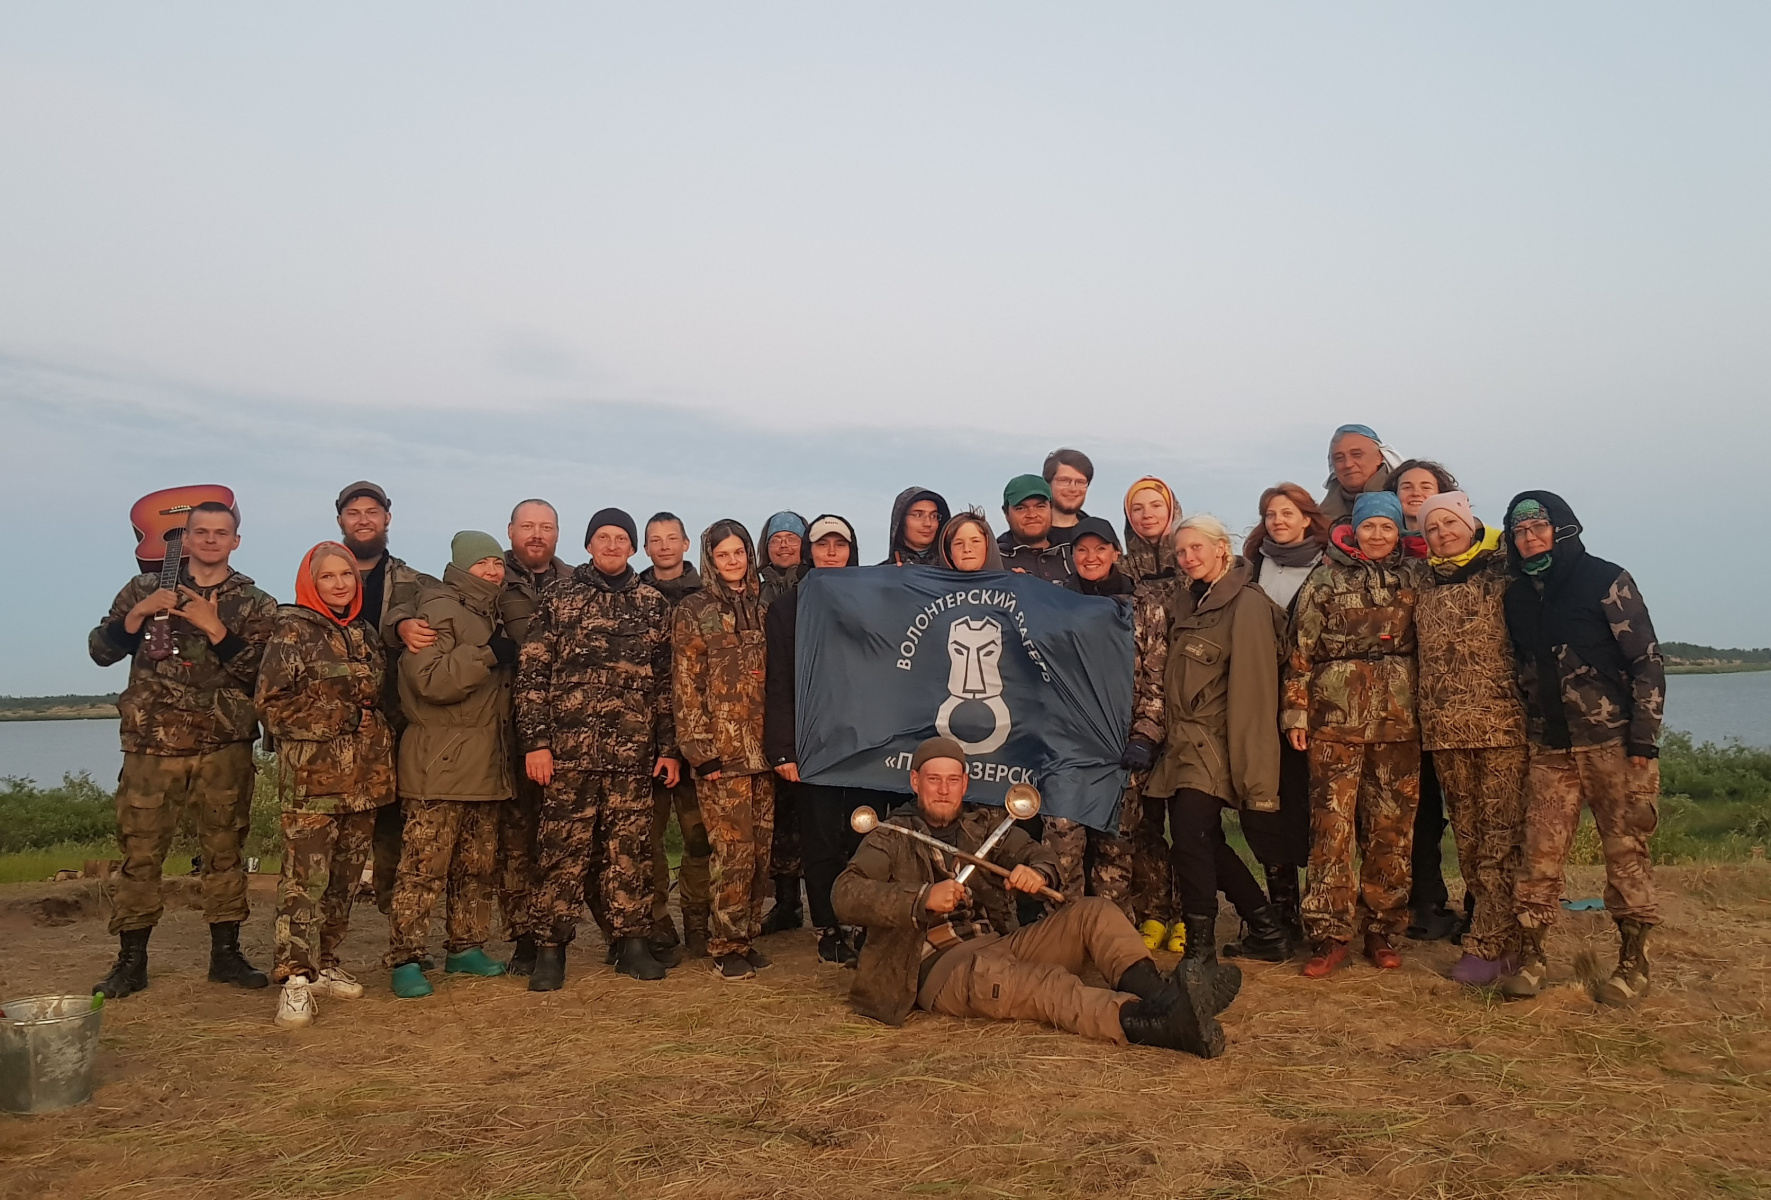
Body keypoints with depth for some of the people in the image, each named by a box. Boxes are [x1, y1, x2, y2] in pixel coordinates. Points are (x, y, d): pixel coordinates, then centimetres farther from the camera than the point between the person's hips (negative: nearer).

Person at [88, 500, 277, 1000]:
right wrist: (138, 613, -9)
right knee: (139, 852, 2)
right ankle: (131, 960, 14)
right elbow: (100, 651, 6)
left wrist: (214, 628, -15)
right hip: (151, 744, 0)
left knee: (225, 850, 6)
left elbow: (259, 672, -6)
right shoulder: (146, 588, 8)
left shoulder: (255, 604, 6)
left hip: (224, 748, 0)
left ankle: (226, 954, 16)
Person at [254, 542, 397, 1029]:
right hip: (312, 774, -6)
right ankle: (295, 980, -6)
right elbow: (270, 700, -8)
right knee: (305, 878, -9)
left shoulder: (368, 634, 16)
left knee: (345, 877, 11)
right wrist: (326, 717, -9)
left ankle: (324, 964, 22)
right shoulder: (292, 631, -2)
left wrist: (378, 737, 11)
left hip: (365, 775, 6)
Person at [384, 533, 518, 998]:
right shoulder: (437, 610, -8)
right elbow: (431, 681, -22)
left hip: (487, 764, 9)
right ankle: (406, 960, 0)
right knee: (424, 866, -6)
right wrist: (488, 655, -23)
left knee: (479, 867, 13)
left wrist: (507, 658, 16)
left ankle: (466, 947, 24)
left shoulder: (492, 616, 20)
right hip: (440, 765, -8)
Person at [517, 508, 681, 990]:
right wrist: (535, 741, -5)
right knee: (564, 850, 0)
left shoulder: (654, 605, 11)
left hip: (633, 752, 2)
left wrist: (669, 746, 6)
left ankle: (631, 942, 17)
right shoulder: (558, 598, 6)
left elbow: (666, 680, 11)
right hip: (569, 749, -2)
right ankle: (551, 950, 10)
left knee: (629, 849, 6)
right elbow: (532, 674, 2)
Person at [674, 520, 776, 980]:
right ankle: (727, 946, 7)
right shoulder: (693, 612, 1)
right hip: (722, 751, -4)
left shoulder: (764, 608, 14)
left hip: (763, 748, 4)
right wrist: (700, 750, -10)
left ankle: (749, 937, 19)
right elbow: (687, 686, -4)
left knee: (761, 849, 6)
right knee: (735, 851, -6)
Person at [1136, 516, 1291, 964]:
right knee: (1207, 845, 13)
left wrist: (1248, 765, -18)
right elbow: (1161, 669, 17)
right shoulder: (1184, 600, 12)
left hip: (1212, 748, -8)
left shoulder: (1247, 605, -11)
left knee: (1192, 842, -12)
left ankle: (1200, 952, -2)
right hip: (1182, 743, 8)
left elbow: (1251, 689, -16)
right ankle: (1268, 932, 27)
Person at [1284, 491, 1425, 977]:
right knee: (1332, 828, -4)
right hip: (1335, 718, -2)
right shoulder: (1326, 579, 4)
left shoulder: (1414, 576, 11)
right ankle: (1329, 936, 2)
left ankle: (1383, 933, 16)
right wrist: (1295, 710, -4)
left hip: (1398, 720, 2)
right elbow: (1301, 648, 2)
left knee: (1391, 831, 5)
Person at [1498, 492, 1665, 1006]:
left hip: (1612, 741, -4)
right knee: (1540, 853, 1)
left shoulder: (1606, 580, -4)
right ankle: (1531, 956, 9)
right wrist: (1521, 739, 14)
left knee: (1626, 850, 2)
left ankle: (1633, 962, 13)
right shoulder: (1517, 596, 10)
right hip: (1547, 746, 4)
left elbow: (1647, 660, -5)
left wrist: (1644, 737, -11)